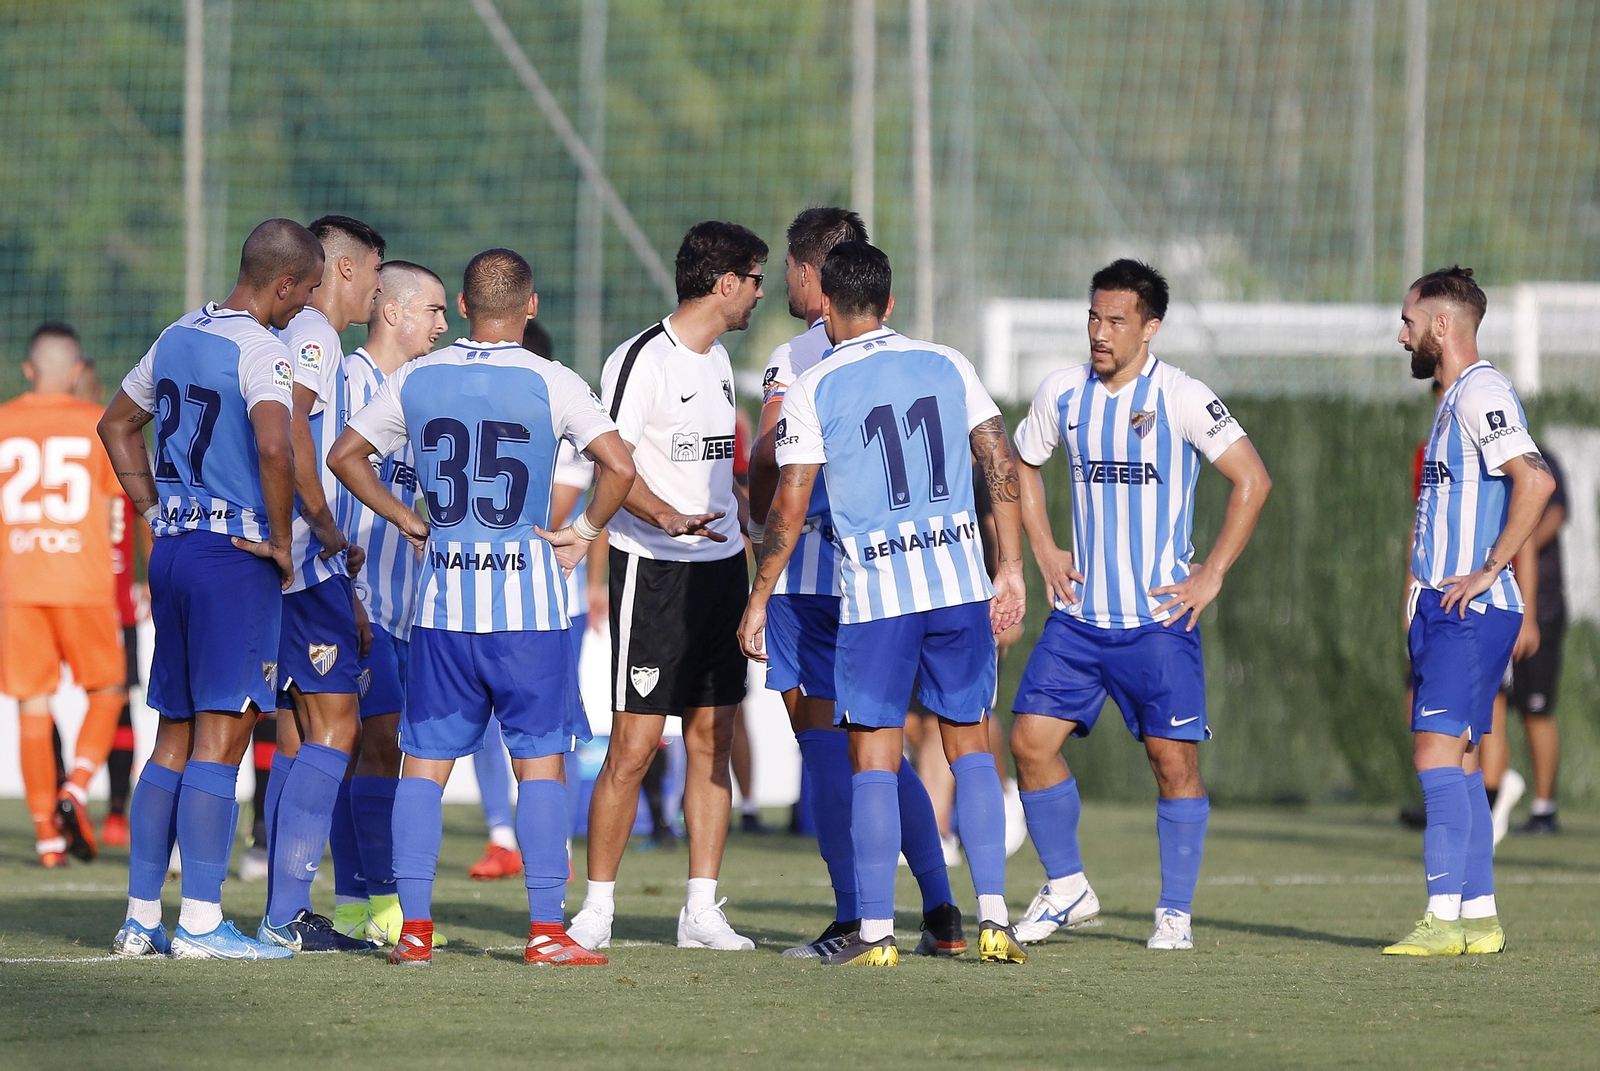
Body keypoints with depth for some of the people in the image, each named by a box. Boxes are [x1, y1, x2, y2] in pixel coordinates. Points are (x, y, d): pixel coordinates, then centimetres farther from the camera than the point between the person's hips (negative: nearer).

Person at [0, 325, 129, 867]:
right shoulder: (98, 425, 1)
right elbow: (110, 512, 4)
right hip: (84, 581, -1)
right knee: (107, 693, 13)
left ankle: (46, 831, 2)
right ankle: (75, 790, -9)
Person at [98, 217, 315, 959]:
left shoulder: (178, 337, 12)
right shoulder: (262, 351, -14)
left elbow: (117, 426, 24)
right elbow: (274, 449, -29)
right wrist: (281, 542, -16)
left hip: (173, 552, 8)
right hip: (235, 556, -8)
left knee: (175, 737, 13)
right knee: (220, 740, -5)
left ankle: (141, 918, 13)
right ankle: (200, 922, -6)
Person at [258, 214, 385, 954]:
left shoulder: (303, 338, 20)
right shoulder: (312, 337, -9)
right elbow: (288, 426, -26)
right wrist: (327, 528, -21)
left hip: (283, 561, 10)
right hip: (309, 561, -10)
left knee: (299, 732, 10)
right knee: (334, 722, -10)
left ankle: (286, 914, 10)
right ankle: (285, 915, -14)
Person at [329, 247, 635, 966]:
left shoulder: (415, 381, 4)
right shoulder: (551, 384, -7)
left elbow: (344, 457, 10)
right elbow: (619, 465, -15)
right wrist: (583, 531, -1)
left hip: (443, 594, 3)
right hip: (527, 591, -3)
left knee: (425, 760, 7)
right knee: (539, 759, 2)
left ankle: (414, 927, 3)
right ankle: (545, 928, -1)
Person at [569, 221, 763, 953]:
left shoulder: (718, 360, 15)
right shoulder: (641, 360, -11)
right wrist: (667, 517, -32)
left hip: (721, 564, 8)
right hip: (652, 567, -8)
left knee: (713, 739, 5)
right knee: (634, 744, -8)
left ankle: (702, 910, 7)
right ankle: (597, 904, 1)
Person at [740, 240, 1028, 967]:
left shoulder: (813, 389, -3)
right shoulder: (947, 365, 8)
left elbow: (790, 508, -5)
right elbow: (1001, 465, 6)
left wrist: (758, 598, 4)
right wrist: (1010, 570, 11)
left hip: (874, 592, -3)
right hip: (960, 579, 3)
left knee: (873, 757, 3)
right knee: (969, 744, 10)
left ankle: (875, 932, 3)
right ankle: (994, 919, 4)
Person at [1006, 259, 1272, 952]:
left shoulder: (1182, 398, -10)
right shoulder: (1063, 392, 4)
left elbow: (1252, 479, -7)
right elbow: (1022, 465, 22)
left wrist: (1213, 574, -8)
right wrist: (1044, 551, 11)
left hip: (1159, 615, -4)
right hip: (1079, 611, 4)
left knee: (1174, 758, -4)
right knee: (1032, 739, -4)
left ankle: (1175, 913, 7)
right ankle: (1066, 889, 12)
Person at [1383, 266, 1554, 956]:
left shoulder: (1481, 392, -13)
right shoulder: (1456, 396, 19)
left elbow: (1534, 480, -27)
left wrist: (1487, 572, -22)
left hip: (1470, 612, -10)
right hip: (1445, 610, 10)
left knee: (1438, 755, -14)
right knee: (1459, 763, 10)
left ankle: (1444, 917, -16)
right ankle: (1480, 918, 12)